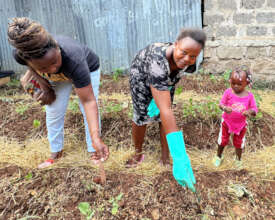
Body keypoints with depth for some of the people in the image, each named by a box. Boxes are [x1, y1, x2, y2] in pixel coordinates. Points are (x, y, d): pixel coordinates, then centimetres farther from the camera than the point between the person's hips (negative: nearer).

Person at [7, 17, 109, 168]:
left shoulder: (73, 59, -48)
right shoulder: (20, 54, -36)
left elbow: (88, 101, -46)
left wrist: (96, 138, -53)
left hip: (87, 69, -3)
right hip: (58, 76, 3)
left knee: (89, 111, -7)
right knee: (53, 112, 2)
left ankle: (93, 151, 12)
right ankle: (55, 152, 21)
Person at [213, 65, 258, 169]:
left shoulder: (249, 96, -14)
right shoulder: (228, 92, -17)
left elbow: (254, 109, -11)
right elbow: (221, 104, -14)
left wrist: (249, 111, -34)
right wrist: (224, 108, -38)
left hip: (241, 124, 1)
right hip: (227, 122, 0)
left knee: (239, 143, 19)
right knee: (223, 140, 18)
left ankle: (238, 159, 44)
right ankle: (219, 156, 42)